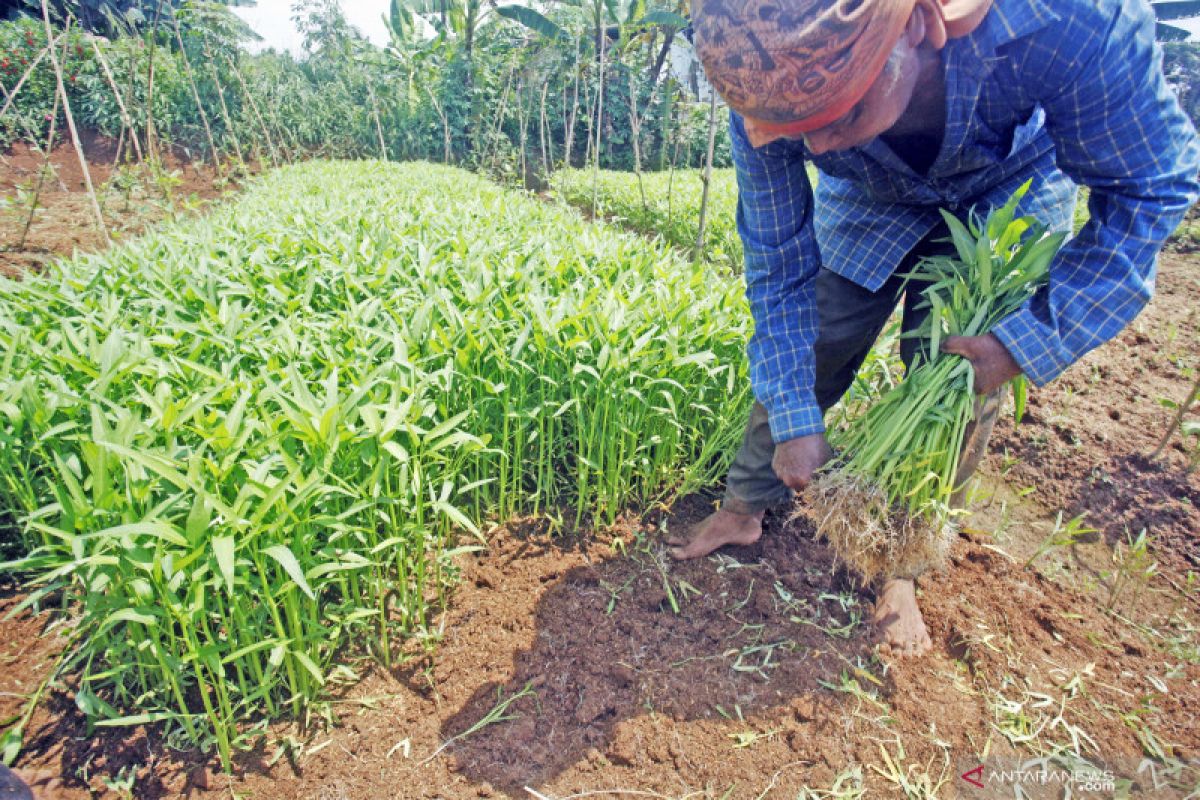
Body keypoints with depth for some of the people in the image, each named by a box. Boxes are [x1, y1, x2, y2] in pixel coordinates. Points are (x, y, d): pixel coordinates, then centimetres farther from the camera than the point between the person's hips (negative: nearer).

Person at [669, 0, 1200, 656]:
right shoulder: (770, 84, -34)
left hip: (1008, 191, -1)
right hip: (871, 198, 2)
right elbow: (778, 266, -23)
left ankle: (901, 565, 16)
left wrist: (1031, 341, -31)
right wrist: (796, 423, -22)